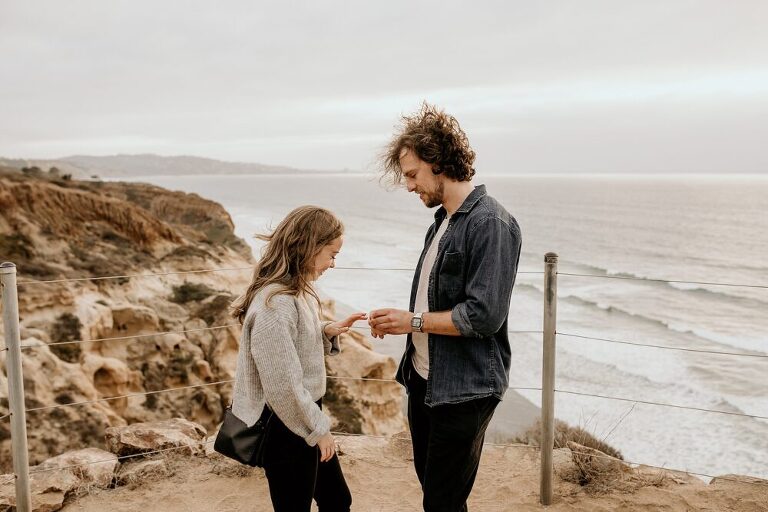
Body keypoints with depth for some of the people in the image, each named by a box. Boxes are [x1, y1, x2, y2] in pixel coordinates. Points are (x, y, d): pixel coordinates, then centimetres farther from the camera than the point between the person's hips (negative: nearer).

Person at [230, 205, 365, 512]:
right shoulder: (274, 304, -27)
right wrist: (318, 429, -14)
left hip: (305, 421, 9)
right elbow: (283, 387, -26)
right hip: (286, 430, -9)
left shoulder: (296, 292, 3)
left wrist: (327, 332, -2)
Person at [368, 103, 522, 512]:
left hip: (463, 390, -8)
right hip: (423, 379, 9)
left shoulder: (490, 223, -19)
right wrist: (397, 321, 1)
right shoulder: (443, 221, 9)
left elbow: (484, 316, -24)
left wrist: (413, 321, -15)